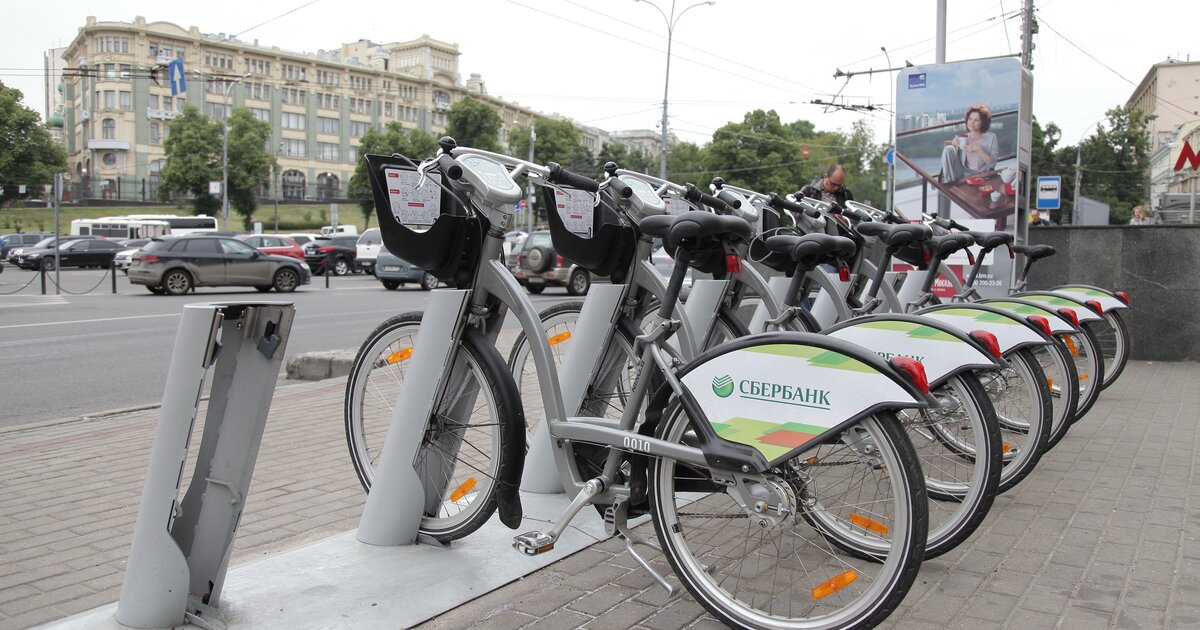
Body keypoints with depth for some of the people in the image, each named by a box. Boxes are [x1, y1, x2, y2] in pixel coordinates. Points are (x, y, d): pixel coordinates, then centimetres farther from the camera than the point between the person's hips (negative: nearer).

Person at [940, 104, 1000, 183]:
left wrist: (977, 150, -16)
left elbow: (992, 163, -6)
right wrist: (954, 146, -9)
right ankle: (949, 184, -17)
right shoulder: (963, 138, 12)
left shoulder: (991, 137, 3)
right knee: (948, 149, -17)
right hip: (963, 173, 4)